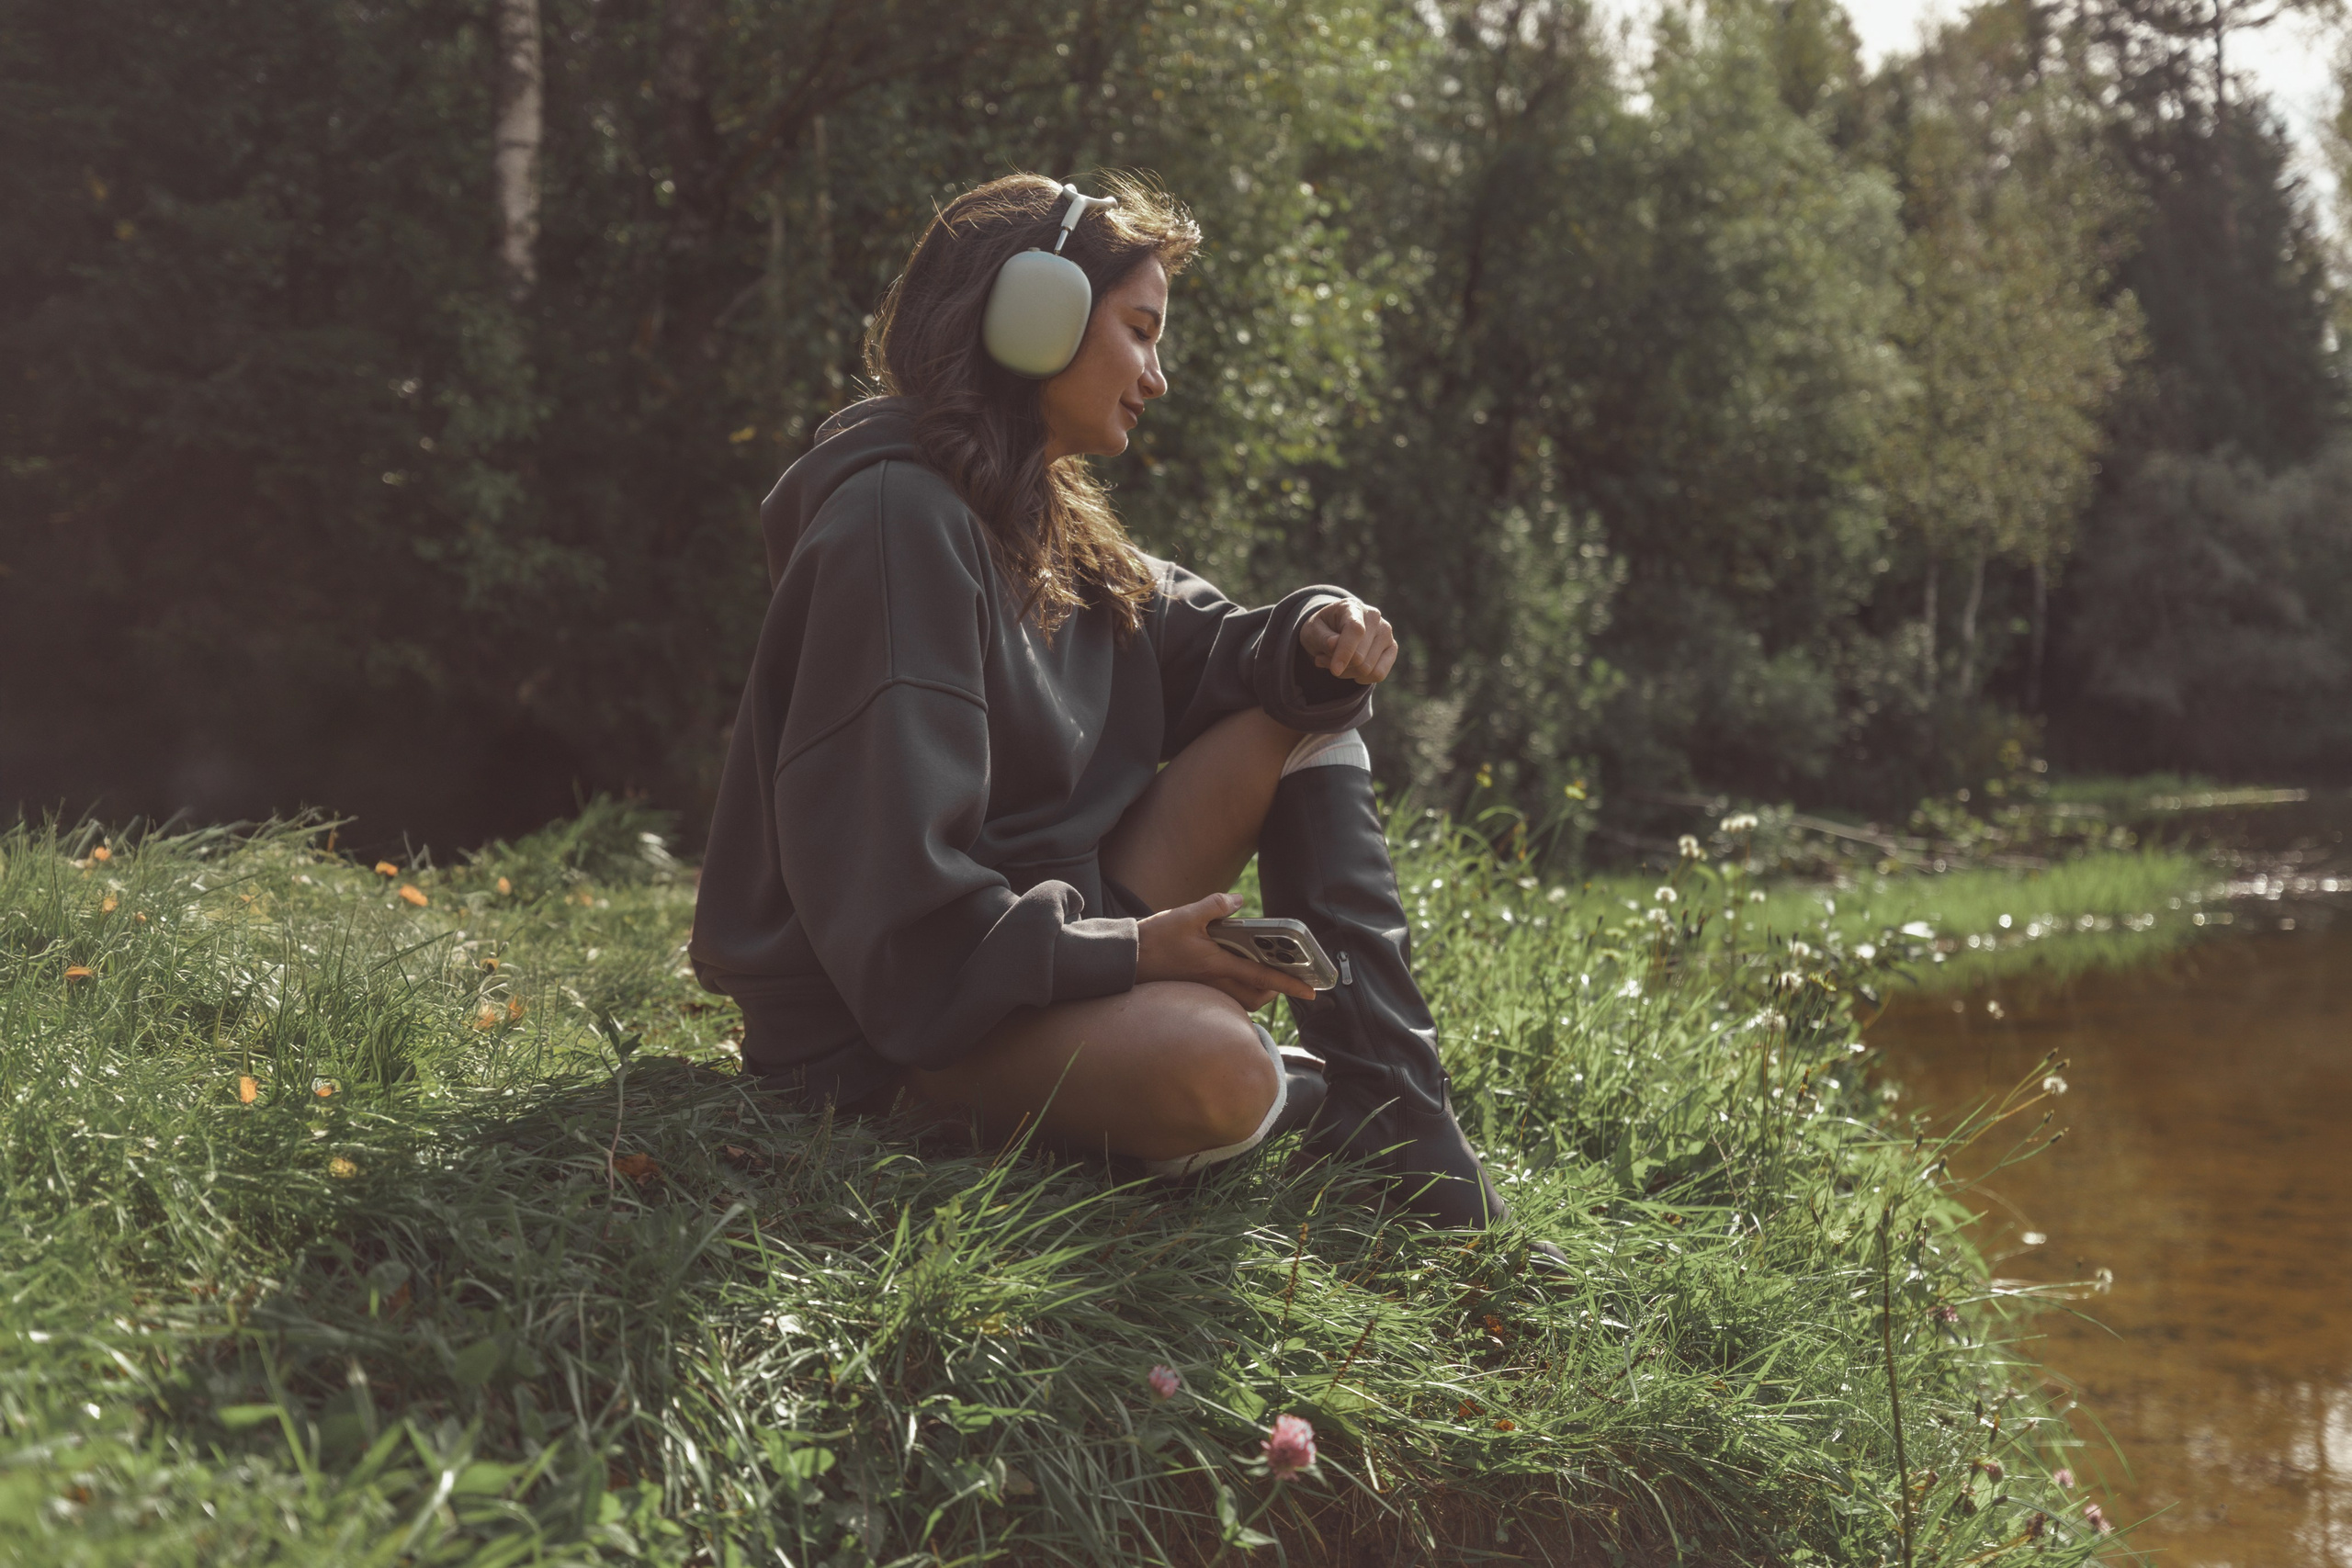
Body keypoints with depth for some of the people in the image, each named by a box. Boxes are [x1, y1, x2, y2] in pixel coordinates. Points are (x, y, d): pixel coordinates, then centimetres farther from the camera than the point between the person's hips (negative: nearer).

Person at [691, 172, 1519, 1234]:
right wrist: (1125, 948, -22)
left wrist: (1313, 634, -6)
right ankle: (1312, 1105, 1)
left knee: (1303, 708, 4)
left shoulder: (1043, 518, 10)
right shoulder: (898, 519, -19)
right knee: (1212, 1065, -37)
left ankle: (1391, 1103, -5)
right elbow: (891, 894, -24)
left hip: (1050, 938, 10)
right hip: (890, 1018, -10)